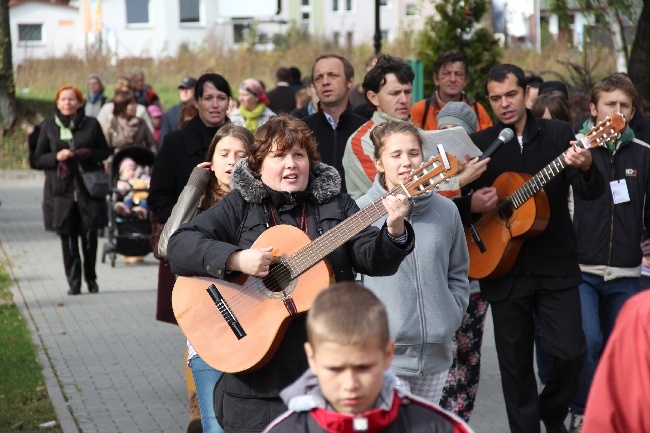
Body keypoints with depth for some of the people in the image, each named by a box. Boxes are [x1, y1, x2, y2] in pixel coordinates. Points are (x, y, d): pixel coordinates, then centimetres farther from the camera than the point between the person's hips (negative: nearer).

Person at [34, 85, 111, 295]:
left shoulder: (91, 124, 5)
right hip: (61, 189, 0)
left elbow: (105, 151, 10)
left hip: (88, 188, 0)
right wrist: (57, 157, -12)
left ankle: (90, 278, 17)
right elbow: (38, 159, 8)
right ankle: (74, 281, 6)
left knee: (89, 235, 1)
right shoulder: (48, 126, 7)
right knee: (67, 236, -2)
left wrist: (87, 154, -10)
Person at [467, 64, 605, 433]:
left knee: (571, 351, -7)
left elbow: (591, 193, -6)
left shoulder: (558, 134, 1)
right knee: (515, 362, 5)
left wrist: (586, 167, -28)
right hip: (505, 269, 1)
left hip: (557, 266, -1)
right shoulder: (479, 143, 4)